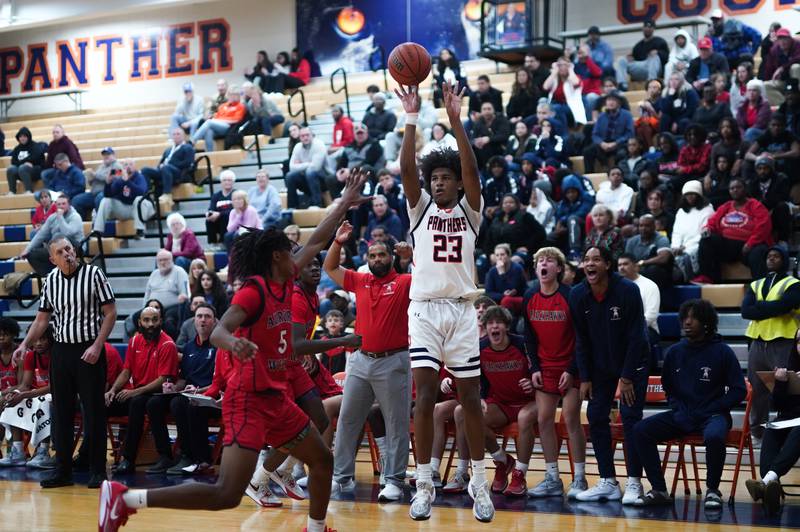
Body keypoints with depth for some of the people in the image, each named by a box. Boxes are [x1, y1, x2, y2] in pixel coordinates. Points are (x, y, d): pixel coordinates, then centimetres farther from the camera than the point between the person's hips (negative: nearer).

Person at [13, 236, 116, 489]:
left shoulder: (93, 274, -6)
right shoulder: (50, 281, 7)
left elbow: (110, 312, -6)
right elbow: (42, 319, 12)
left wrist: (97, 346, -13)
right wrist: (25, 344, -2)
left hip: (89, 351, -4)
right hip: (61, 351, 4)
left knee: (93, 411, -1)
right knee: (61, 412, 7)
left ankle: (97, 471, 6)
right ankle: (63, 470, 14)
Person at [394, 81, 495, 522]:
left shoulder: (469, 211, 8)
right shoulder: (420, 208, 10)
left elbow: (472, 169, -8)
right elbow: (406, 168, -5)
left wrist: (455, 120, -16)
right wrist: (412, 118, -13)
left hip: (462, 310, 0)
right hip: (425, 309, 0)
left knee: (470, 397, 3)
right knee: (425, 394, -8)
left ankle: (480, 484, 13)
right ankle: (424, 485, -2)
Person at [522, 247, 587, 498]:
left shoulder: (570, 296, -12)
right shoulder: (530, 298, 2)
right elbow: (530, 336, 9)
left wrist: (572, 370, -14)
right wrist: (534, 368, 1)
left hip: (570, 367, -5)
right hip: (545, 367, 5)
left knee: (571, 419, -8)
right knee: (544, 419, 1)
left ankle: (580, 479, -1)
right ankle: (552, 479, 8)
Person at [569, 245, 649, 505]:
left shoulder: (628, 290, -21)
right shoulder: (577, 295, -9)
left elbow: (636, 336, -18)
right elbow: (581, 339, -1)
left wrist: (627, 377, -18)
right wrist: (585, 378, -4)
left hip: (633, 362, -4)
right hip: (600, 365, 4)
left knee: (630, 417, -12)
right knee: (596, 417, -2)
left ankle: (634, 483, -6)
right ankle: (608, 482, 5)